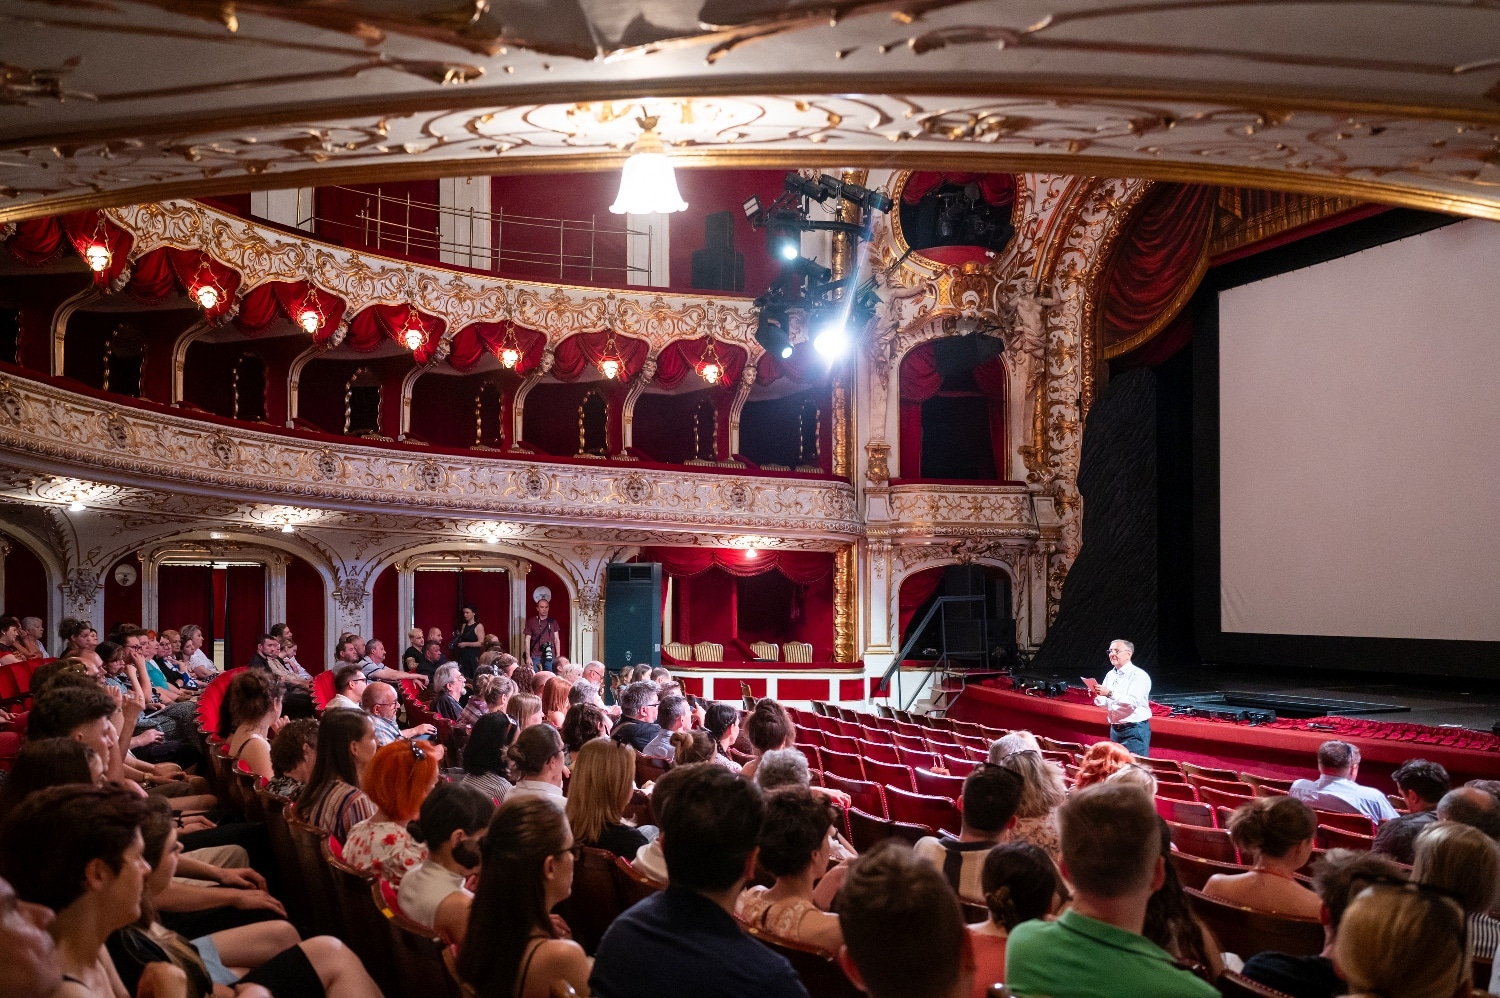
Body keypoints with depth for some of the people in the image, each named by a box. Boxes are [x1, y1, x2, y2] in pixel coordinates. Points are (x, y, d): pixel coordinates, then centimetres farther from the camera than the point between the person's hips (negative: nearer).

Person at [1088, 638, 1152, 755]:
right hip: (1115, 729, 7)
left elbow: (1133, 702, -23)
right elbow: (1104, 704, 15)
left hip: (1134, 731, -7)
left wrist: (1110, 693, -31)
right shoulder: (1110, 675, 12)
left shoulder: (1139, 675, -10)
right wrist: (1097, 696, -7)